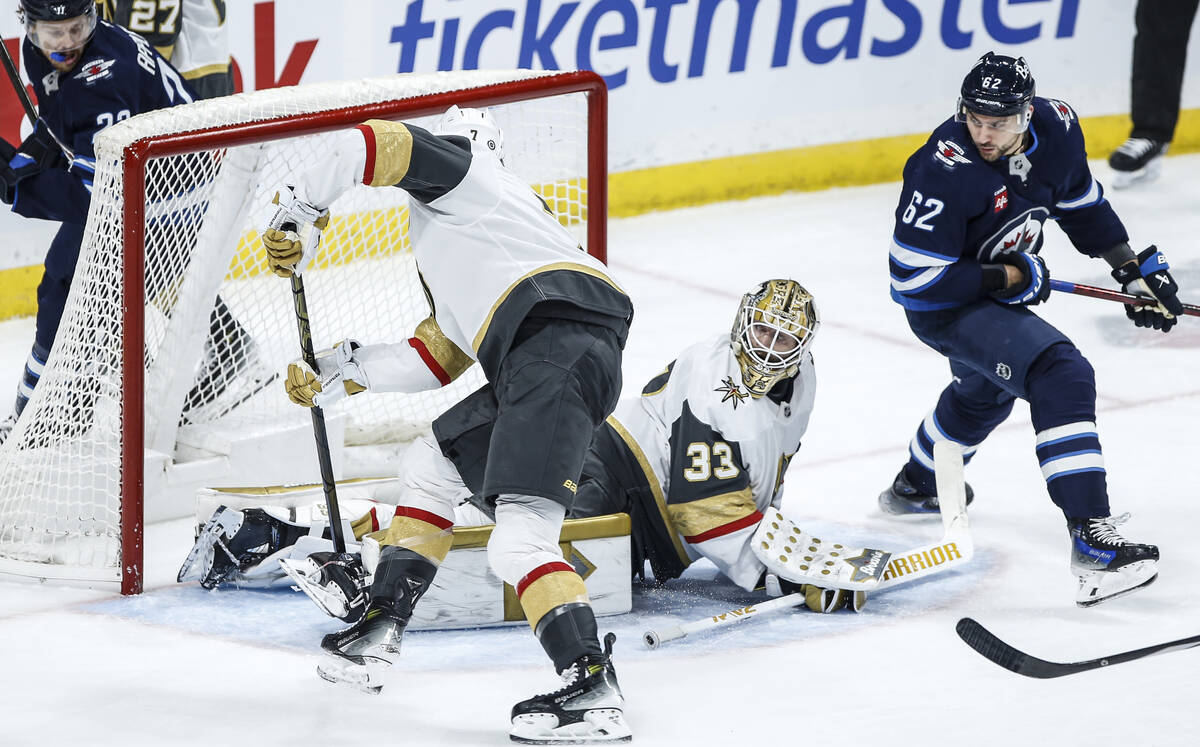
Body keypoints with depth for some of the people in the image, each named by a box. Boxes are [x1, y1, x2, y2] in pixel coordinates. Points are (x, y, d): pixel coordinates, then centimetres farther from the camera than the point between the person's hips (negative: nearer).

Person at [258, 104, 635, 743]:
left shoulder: (459, 168, 13)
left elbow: (376, 144, -4)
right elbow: (433, 361, 35)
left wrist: (296, 203, 8)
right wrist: (337, 378, 38)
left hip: (561, 341, -10)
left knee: (518, 538, -18)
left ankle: (592, 689, -28)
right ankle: (379, 630, 30)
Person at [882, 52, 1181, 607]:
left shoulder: (1055, 128, -13)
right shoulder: (944, 172, -33)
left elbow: (1079, 202, 8)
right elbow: (916, 279, -30)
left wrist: (1133, 267, 5)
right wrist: (1011, 278, -27)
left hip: (1005, 283, 9)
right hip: (942, 308, -9)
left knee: (985, 390, 36)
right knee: (1061, 378, -28)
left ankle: (914, 489, 64)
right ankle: (1091, 538, -33)